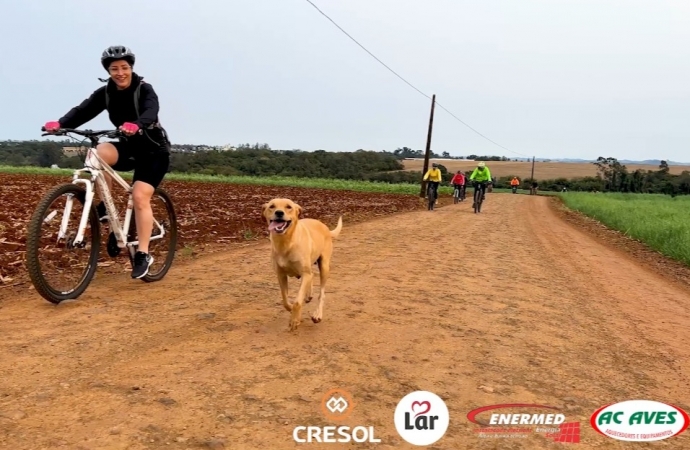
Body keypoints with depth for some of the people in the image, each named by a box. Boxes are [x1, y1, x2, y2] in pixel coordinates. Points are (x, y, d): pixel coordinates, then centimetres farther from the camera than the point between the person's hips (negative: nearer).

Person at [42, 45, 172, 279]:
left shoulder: (144, 90, -16)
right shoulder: (105, 93, -3)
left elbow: (151, 112, -36)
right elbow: (83, 110, -17)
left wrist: (136, 125, -58)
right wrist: (60, 123, -37)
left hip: (153, 149, -4)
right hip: (128, 147, 4)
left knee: (140, 196, -18)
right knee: (99, 153, -27)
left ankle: (143, 254, -11)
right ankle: (104, 207, -11)